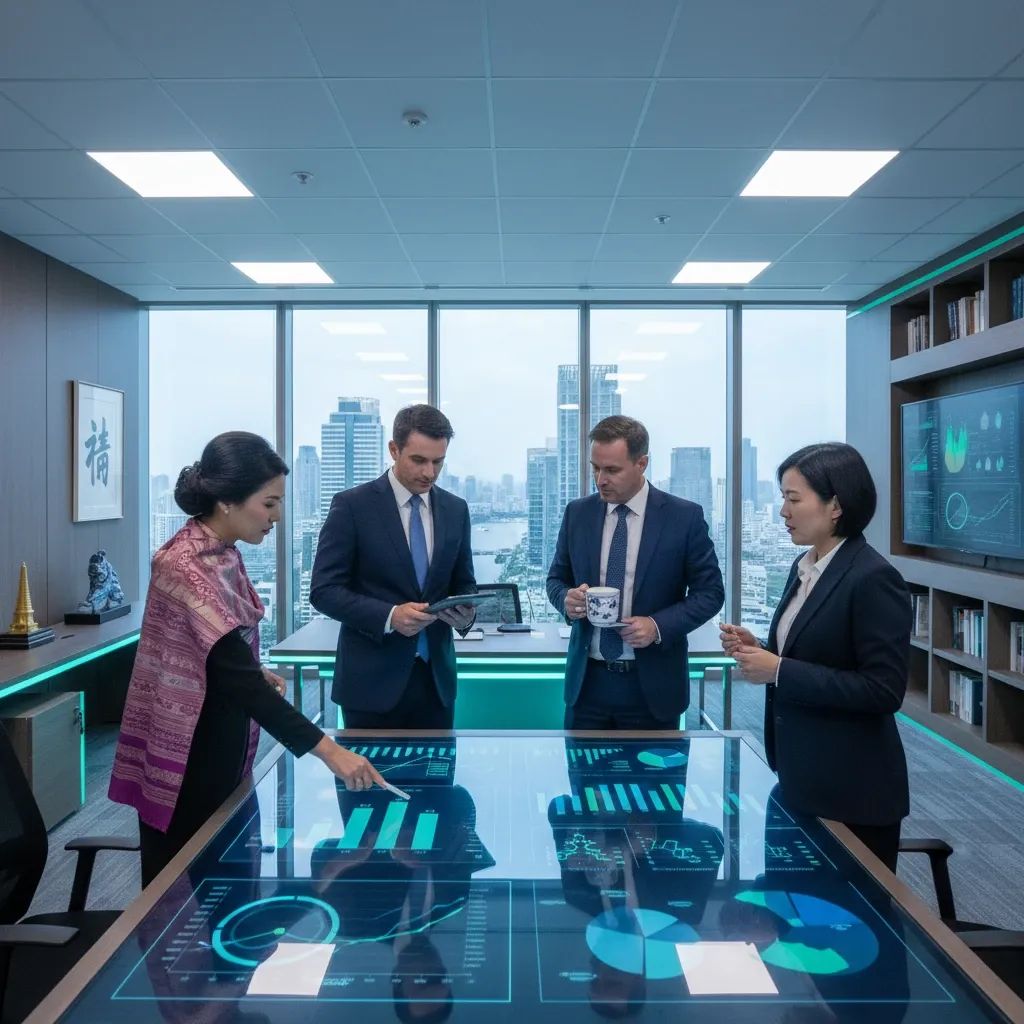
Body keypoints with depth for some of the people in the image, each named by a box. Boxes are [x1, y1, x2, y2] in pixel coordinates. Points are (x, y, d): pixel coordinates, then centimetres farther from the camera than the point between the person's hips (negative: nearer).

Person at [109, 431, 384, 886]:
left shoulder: (220, 551, 2)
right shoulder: (188, 567, -27)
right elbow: (239, 678, -33)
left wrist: (257, 672, -2)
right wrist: (329, 750, -35)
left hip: (218, 746, 9)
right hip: (186, 755, -9)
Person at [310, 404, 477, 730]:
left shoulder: (455, 509, 6)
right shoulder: (352, 505, -7)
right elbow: (323, 590, -9)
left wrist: (466, 611, -9)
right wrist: (389, 616, -23)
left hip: (436, 677, 4)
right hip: (372, 680, -4)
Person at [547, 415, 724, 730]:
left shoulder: (684, 516, -6)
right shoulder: (577, 513, 2)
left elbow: (710, 592, -2)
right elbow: (556, 578, 12)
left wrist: (658, 625, -17)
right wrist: (566, 598, -11)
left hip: (652, 684, -2)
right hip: (588, 680, 2)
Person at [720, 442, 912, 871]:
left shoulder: (874, 578, -19)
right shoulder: (804, 566, 6)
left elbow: (884, 691, -21)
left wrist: (779, 671, -23)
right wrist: (760, 650, -3)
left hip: (852, 790, -8)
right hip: (800, 777, 8)